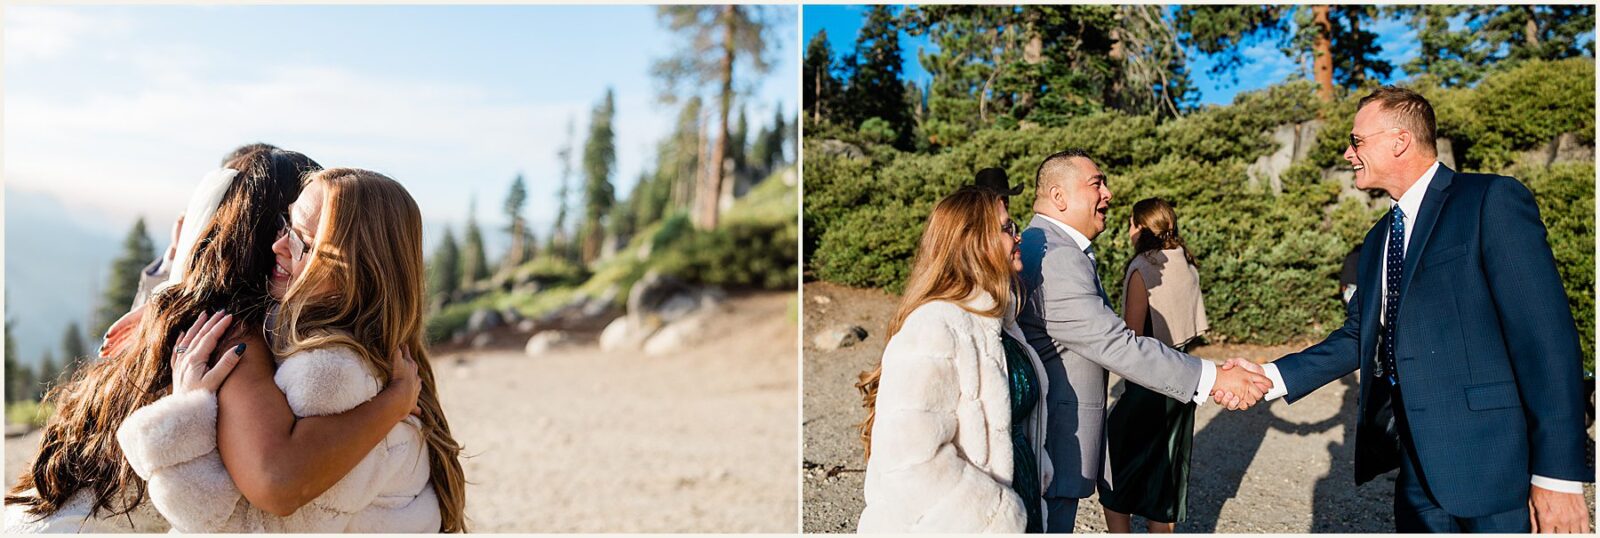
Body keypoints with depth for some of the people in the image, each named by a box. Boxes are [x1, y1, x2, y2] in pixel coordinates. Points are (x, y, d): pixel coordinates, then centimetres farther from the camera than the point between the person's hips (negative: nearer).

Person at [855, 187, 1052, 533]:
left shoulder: (998, 320, 8)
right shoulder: (933, 328, -22)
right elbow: (909, 458, -29)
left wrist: (1038, 474, 4)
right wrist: (1003, 515, -23)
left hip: (1020, 510, 8)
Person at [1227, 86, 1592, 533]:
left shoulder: (1492, 200, -9)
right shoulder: (1379, 239, 16)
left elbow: (1545, 335, -15)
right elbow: (1358, 338, 16)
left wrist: (1558, 474, -18)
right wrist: (1270, 377, 1)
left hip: (1495, 463, -7)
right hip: (1418, 462, 7)